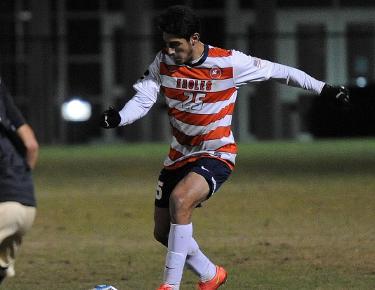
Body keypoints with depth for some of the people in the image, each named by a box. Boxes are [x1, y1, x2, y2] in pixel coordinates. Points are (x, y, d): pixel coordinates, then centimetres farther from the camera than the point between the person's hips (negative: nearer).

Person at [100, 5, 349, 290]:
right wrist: (118, 117, -33)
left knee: (180, 199, -33)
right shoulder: (163, 62, -6)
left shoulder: (229, 63, -16)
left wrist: (323, 88, 0)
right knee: (163, 231, 8)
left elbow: (278, 71, -5)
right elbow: (143, 99, -11)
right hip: (180, 155, 6)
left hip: (216, 155, -6)